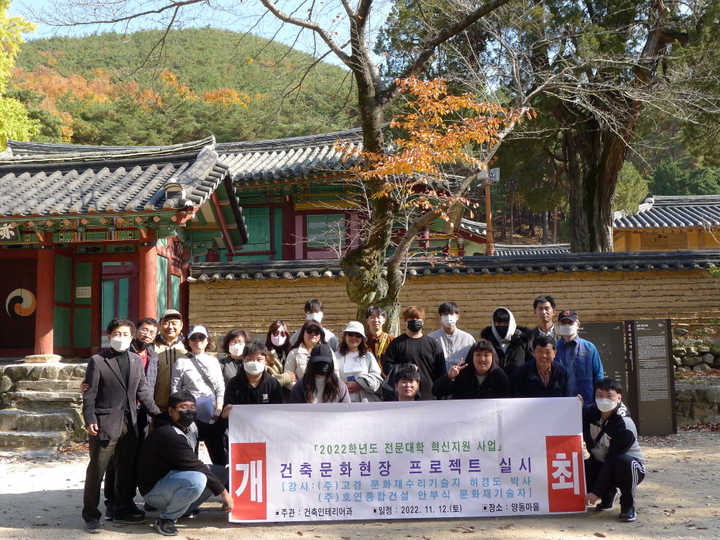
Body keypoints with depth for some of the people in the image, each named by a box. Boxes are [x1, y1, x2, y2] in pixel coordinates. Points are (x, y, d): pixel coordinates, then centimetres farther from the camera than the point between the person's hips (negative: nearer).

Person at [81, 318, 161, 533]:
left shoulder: (137, 360, 11)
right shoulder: (98, 361, -4)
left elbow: (142, 391, 14)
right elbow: (89, 394, -6)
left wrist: (157, 413, 9)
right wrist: (89, 420, -15)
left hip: (129, 424, 5)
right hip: (105, 424, -5)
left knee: (126, 468, 14)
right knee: (97, 469, 1)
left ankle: (123, 508, 27)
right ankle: (91, 514, 11)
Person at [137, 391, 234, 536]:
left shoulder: (189, 426, 0)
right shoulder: (168, 434, -26)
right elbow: (196, 467, -26)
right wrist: (223, 491, -22)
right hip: (154, 489, -9)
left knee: (222, 472, 4)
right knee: (197, 480, -35)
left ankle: (185, 509, 9)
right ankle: (166, 519, -13)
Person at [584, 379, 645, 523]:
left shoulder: (625, 426, -27)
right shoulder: (592, 411, -8)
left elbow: (611, 459, -29)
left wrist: (596, 492, -29)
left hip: (631, 468, -6)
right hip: (600, 464, 6)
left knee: (623, 462, -40)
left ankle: (628, 506, -14)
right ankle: (608, 494, 12)